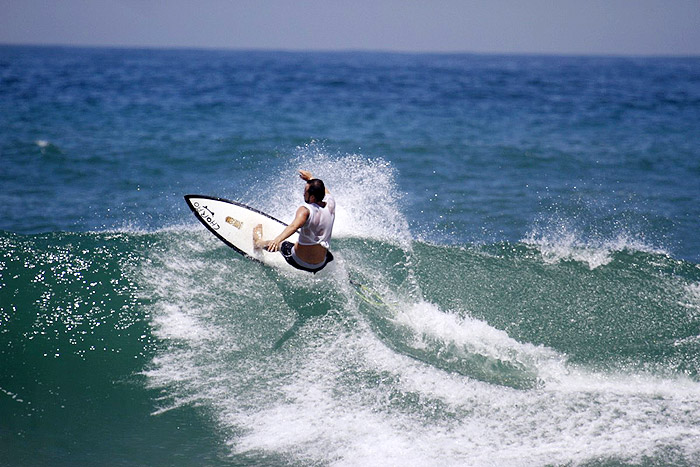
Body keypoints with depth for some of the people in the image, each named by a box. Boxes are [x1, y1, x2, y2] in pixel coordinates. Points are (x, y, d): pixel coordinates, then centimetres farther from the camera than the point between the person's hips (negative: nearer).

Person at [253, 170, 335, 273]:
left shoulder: (305, 210, -22)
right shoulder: (330, 204, -5)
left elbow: (294, 226, -42)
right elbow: (324, 191, 19)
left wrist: (278, 239, -55)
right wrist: (310, 178, 33)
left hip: (298, 262, -3)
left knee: (280, 244, 31)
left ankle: (258, 242, 59)